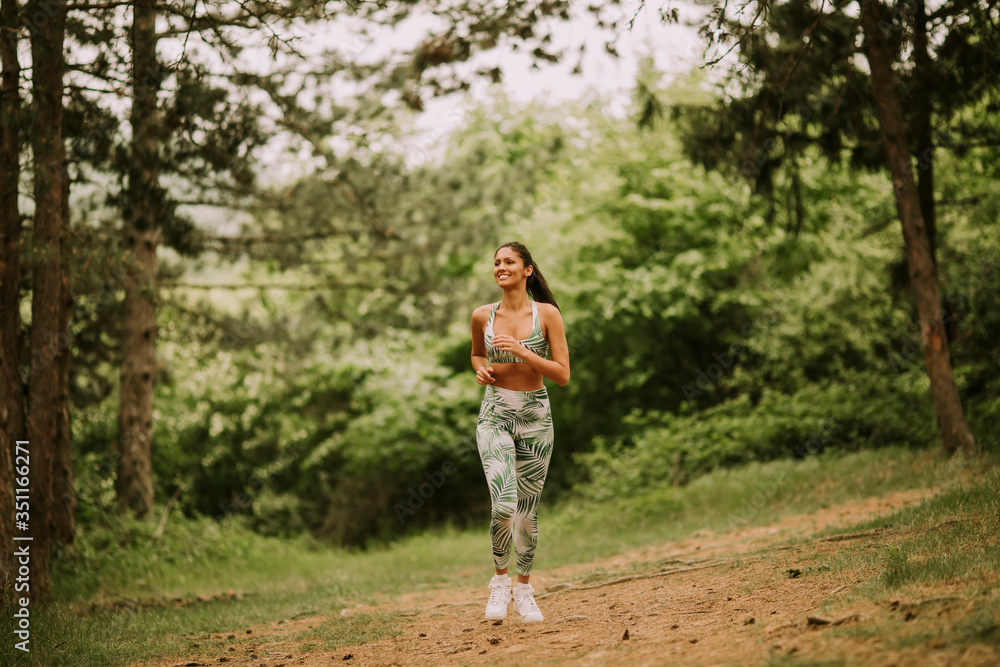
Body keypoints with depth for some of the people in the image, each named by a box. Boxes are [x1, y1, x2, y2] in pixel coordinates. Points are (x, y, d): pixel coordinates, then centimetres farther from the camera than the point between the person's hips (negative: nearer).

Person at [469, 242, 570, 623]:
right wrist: (481, 370, 0)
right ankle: (500, 581, 5)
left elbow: (563, 375, -8)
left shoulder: (547, 314, -5)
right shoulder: (483, 316, 2)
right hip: (495, 416, 0)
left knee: (527, 511, 7)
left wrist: (521, 351, -18)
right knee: (504, 505, -19)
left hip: (535, 418, 0)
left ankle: (524, 589, 29)